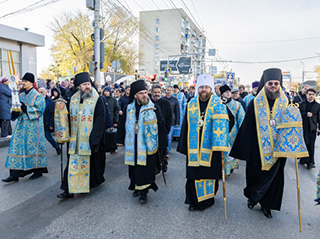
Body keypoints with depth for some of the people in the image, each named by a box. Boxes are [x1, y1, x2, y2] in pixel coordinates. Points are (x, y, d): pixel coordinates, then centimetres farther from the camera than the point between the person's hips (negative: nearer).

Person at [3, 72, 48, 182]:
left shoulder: (37, 96, -5)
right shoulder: (21, 95, 13)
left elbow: (39, 110, -12)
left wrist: (26, 108, -20)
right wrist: (16, 112, -3)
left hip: (33, 125, -6)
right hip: (22, 124, 6)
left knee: (34, 146, 1)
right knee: (17, 145, 1)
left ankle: (38, 171, 17)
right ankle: (15, 174, 5)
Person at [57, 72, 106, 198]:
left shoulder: (97, 100, -6)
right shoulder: (73, 100, 9)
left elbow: (100, 121, -12)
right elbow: (70, 119, 15)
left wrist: (95, 140, -17)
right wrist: (70, 136, 7)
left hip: (91, 139, -3)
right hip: (76, 140, 4)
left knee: (90, 163, 8)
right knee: (74, 164, 3)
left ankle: (93, 182, 30)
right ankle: (69, 190, 9)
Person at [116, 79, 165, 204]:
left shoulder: (154, 108, -1)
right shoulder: (128, 108, 7)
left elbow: (161, 124, -1)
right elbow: (122, 124, 12)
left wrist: (151, 124, -17)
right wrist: (120, 140, 11)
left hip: (147, 144, -3)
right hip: (133, 144, 3)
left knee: (145, 167, -3)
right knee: (134, 167, 11)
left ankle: (143, 191, 8)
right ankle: (137, 187, 29)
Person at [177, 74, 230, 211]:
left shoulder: (218, 104, -2)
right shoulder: (191, 105, 7)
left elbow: (221, 124, -12)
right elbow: (186, 126, 11)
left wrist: (220, 144, -22)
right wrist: (184, 147, 10)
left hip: (211, 148, -2)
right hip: (194, 148, 2)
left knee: (210, 173, 8)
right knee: (194, 174, 5)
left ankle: (208, 199, 29)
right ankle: (195, 201, 23)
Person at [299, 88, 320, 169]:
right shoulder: (301, 104, 5)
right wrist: (306, 114, -16)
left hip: (313, 128, 0)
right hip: (303, 127, 0)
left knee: (311, 145, -3)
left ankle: (310, 162, 2)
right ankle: (303, 159, 19)